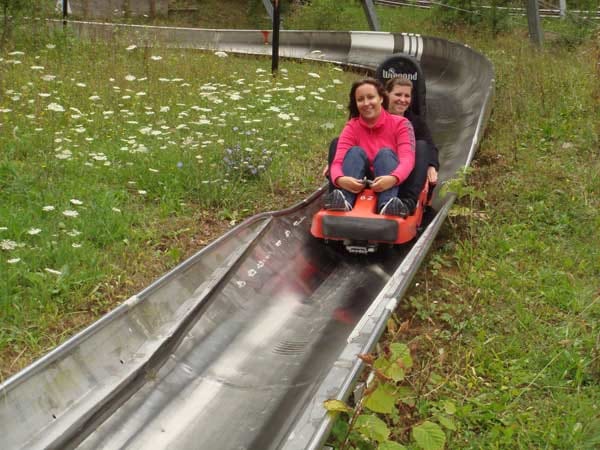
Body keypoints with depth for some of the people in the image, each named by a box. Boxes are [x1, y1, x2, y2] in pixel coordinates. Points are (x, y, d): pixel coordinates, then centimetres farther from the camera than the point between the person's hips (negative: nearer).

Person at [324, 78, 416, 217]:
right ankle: (343, 199, -45)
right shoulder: (352, 127, 4)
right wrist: (339, 179, -37)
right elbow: (338, 161, -11)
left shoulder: (400, 123, 0)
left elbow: (407, 158, -16)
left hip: (391, 187, -1)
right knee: (356, 152, -19)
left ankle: (388, 204, -50)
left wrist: (393, 178, -39)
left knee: (386, 153, -23)